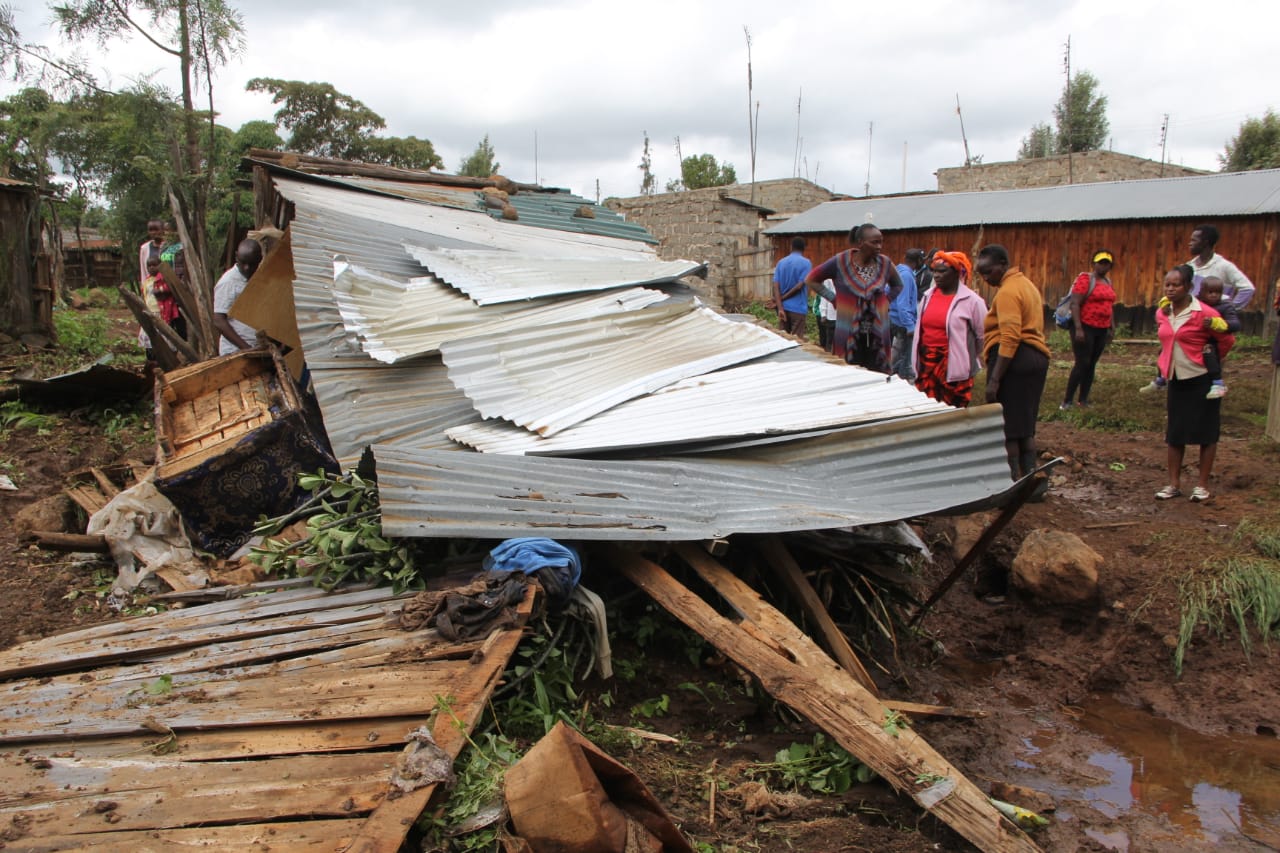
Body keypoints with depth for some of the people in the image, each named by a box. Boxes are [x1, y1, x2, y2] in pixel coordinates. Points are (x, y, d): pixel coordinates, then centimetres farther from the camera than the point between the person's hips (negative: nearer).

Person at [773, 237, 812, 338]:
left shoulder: (781, 262, 7)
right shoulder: (806, 263, -6)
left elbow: (776, 286, -3)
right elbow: (800, 285, -14)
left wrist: (780, 308, -8)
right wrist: (783, 297, -3)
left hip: (784, 308, 4)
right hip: (798, 308, -4)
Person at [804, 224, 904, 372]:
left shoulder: (885, 263, 4)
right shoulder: (840, 262, -4)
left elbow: (898, 285, 24)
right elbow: (811, 280, 5)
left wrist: (886, 300, 7)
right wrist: (833, 298, -1)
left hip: (877, 335, 3)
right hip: (849, 335, -3)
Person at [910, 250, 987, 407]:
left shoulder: (971, 300, -8)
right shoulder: (928, 295, 9)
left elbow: (983, 336, -1)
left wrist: (970, 356, 8)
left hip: (955, 367, -5)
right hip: (927, 363, 5)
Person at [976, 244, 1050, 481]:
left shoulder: (1007, 291, -13)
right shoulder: (1026, 284, 20)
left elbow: (1010, 338, -22)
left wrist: (994, 379, -24)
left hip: (1014, 359, -10)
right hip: (1036, 357, 10)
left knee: (1006, 427, -4)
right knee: (1025, 426, 15)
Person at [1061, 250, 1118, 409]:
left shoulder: (1108, 282, 14)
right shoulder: (1085, 279, -10)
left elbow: (1109, 305, 22)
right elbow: (1075, 304, -16)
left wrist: (1110, 328, 17)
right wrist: (1078, 328, -22)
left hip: (1101, 330, 7)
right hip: (1086, 327, -7)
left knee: (1092, 364, 9)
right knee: (1082, 363, -9)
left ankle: (1083, 400, 14)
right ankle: (1067, 401, -2)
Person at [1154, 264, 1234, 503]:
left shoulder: (1204, 314, -15)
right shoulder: (1162, 314, 2)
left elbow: (1227, 341, -3)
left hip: (1202, 380, -5)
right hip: (1176, 380, 6)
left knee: (1206, 433, 4)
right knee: (1174, 433, 8)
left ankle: (1203, 485, 13)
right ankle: (1174, 484, 16)